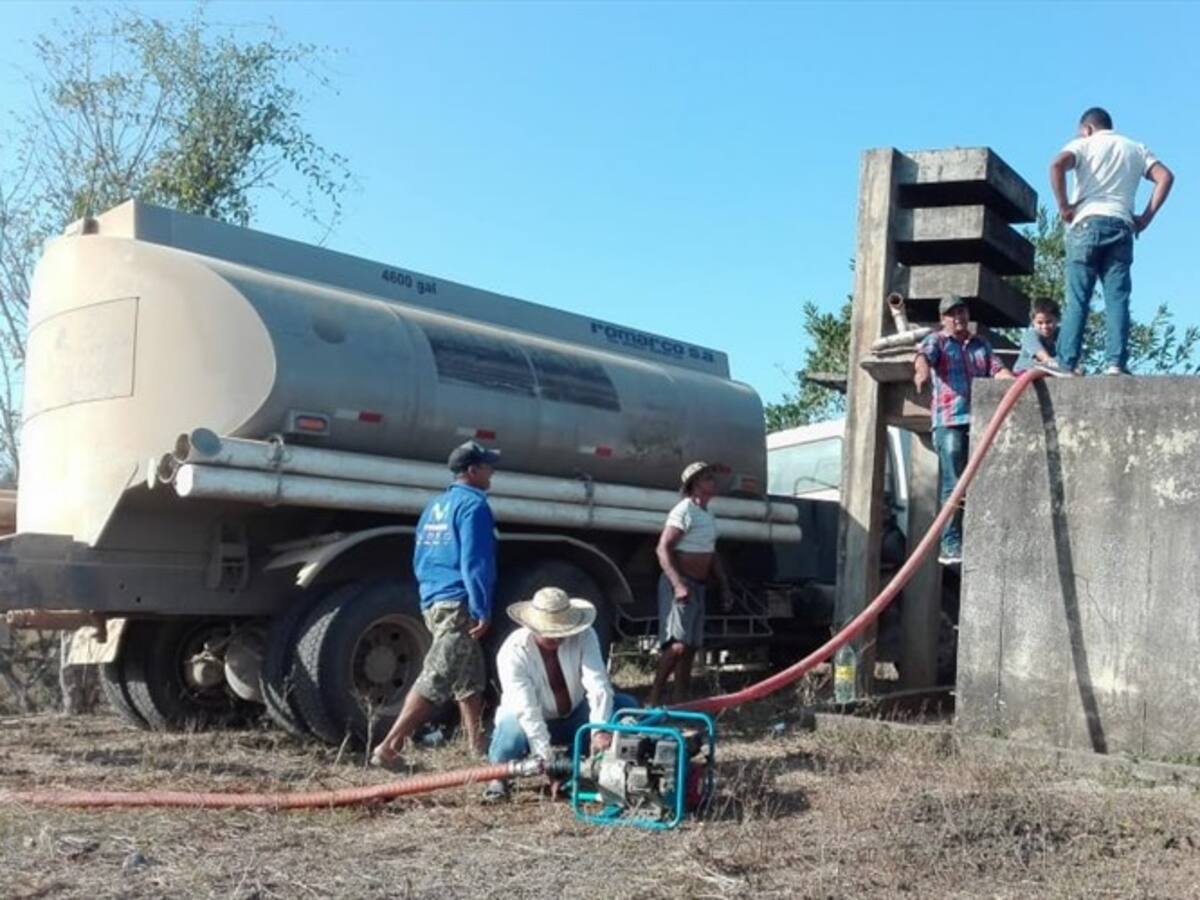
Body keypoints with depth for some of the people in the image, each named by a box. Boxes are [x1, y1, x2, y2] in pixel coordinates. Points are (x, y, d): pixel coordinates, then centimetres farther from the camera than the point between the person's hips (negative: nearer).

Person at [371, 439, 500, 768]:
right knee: (435, 680, -10)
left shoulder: (436, 506, 19)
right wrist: (483, 611, -17)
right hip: (458, 605, -10)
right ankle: (388, 748, -12)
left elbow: (419, 559, 22)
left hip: (432, 601, 10)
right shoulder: (473, 505, -9)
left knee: (470, 677, 18)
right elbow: (475, 563, -17)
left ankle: (477, 745, 24)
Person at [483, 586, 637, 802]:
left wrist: (600, 731, -44)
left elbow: (597, 684, -28)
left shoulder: (583, 635, -19)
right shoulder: (513, 652, -27)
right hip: (531, 724, -3)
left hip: (575, 717, 4)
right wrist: (548, 758, -42)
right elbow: (526, 710, -34)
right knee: (513, 731, -38)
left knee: (626, 705, -17)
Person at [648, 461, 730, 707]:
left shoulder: (708, 515, 15)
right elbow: (663, 549, -21)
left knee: (691, 646, 10)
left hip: (698, 586, 9)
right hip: (679, 585, -9)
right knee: (677, 643, -18)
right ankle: (654, 700, -14)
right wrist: (678, 584, -30)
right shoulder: (684, 511, -13)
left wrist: (724, 585, 21)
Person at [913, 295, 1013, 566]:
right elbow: (924, 355, -15)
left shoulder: (981, 344, 22)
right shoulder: (936, 341, 7)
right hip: (949, 422, -5)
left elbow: (997, 369, 9)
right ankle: (950, 544, -4)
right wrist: (922, 370, -39)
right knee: (953, 486, -7)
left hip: (980, 420, 5)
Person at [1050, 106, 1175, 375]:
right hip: (1122, 227, 3)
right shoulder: (1136, 148, 22)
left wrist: (1063, 206, -5)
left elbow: (1057, 165, -10)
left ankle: (1066, 363, -11)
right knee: (1117, 298, -2)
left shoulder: (1084, 144, 12)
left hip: (1088, 222, -2)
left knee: (1077, 299, -4)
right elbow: (1165, 177, 8)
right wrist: (1146, 217, 8)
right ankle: (1116, 363, -14)